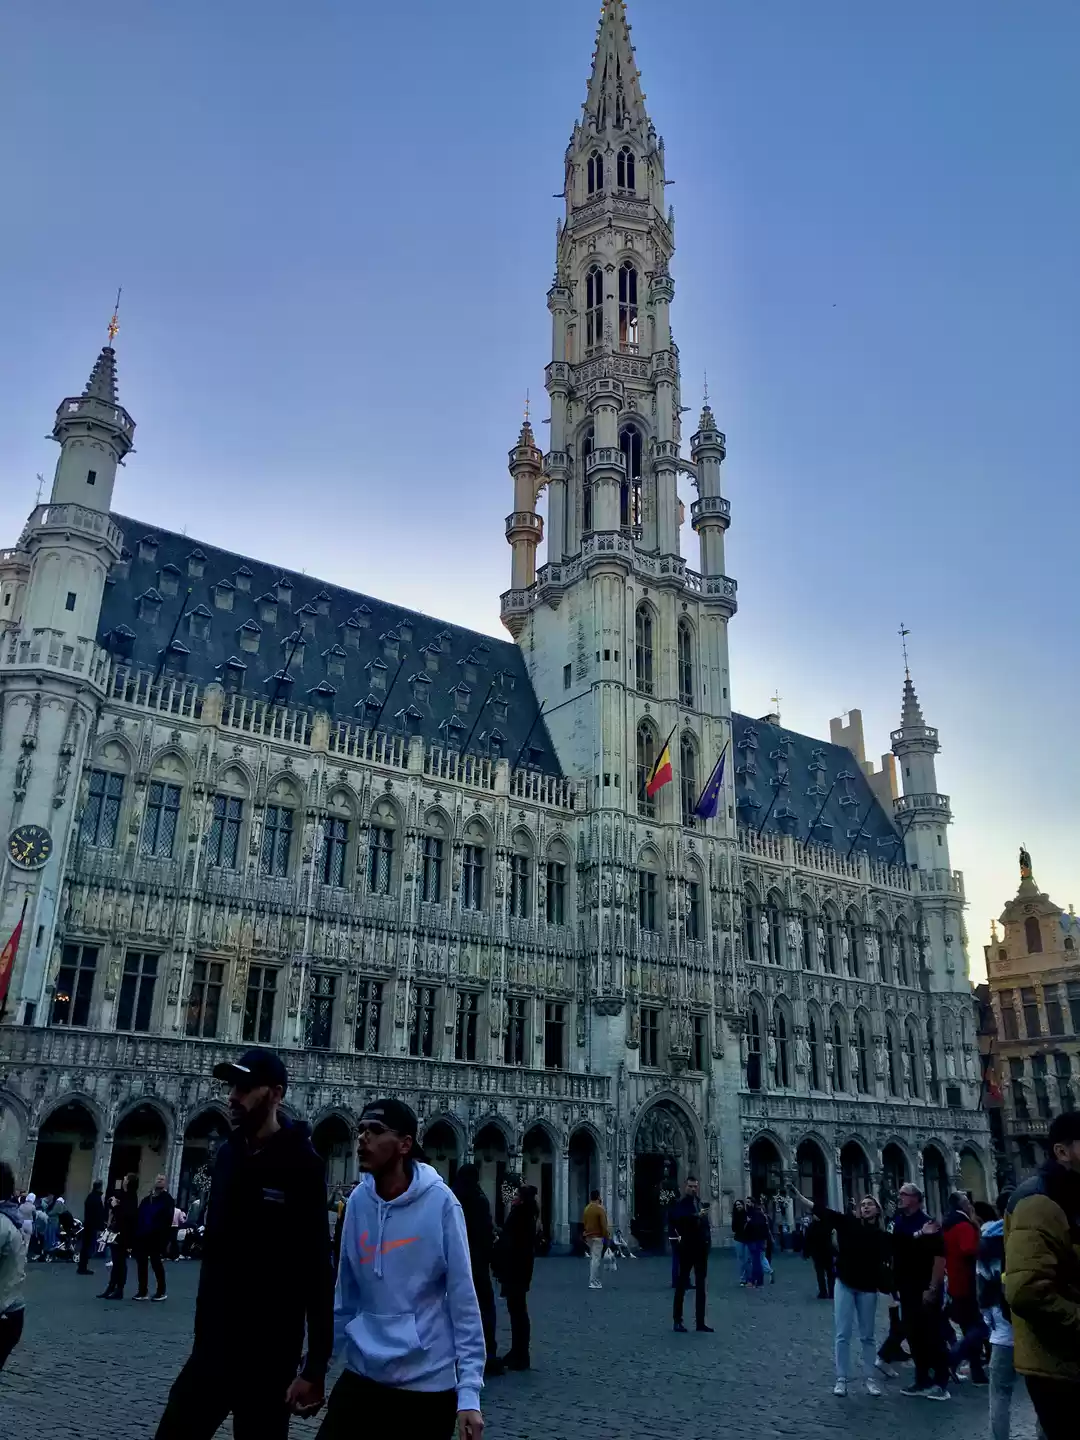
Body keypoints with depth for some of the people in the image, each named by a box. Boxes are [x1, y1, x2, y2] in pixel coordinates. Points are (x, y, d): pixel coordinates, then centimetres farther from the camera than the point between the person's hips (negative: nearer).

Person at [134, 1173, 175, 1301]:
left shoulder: (168, 1200, -1)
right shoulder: (147, 1199, 18)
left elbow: (167, 1221, -10)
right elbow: (138, 1217, 14)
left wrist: (163, 1239, -18)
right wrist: (136, 1233, 2)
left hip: (155, 1238, -6)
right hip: (142, 1237, 6)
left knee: (156, 1263, -1)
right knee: (141, 1264, 7)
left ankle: (161, 1291, 9)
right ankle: (142, 1291, 16)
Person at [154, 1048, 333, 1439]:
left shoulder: (301, 1165, -15)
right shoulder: (227, 1154, 5)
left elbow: (317, 1267, -18)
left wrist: (315, 1366, -20)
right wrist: (203, 1329, 14)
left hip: (268, 1353, -6)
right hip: (213, 1344, 6)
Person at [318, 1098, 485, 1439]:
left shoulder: (440, 1202, -15)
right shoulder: (358, 1201, -3)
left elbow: (463, 1299, -12)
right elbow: (346, 1294, 6)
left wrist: (469, 1391, -14)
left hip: (429, 1383, -3)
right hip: (362, 1376, 3)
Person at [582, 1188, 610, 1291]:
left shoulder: (586, 1209, 7)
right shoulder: (600, 1209, -14)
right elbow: (603, 1225, -16)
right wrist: (607, 1237, -9)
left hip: (588, 1236, 7)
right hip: (597, 1237, -7)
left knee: (592, 1258, 17)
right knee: (596, 1259, -6)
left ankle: (595, 1280, 22)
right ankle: (593, 1283, -8)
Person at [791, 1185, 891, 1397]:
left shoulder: (881, 1236, -2)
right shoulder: (848, 1222, -6)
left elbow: (887, 1263, -1)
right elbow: (818, 1209, -15)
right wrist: (796, 1196, -25)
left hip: (867, 1288, 1)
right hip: (844, 1284, -1)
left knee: (867, 1336, 11)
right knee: (842, 1334, 2)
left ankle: (871, 1378, 23)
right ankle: (841, 1379, 11)